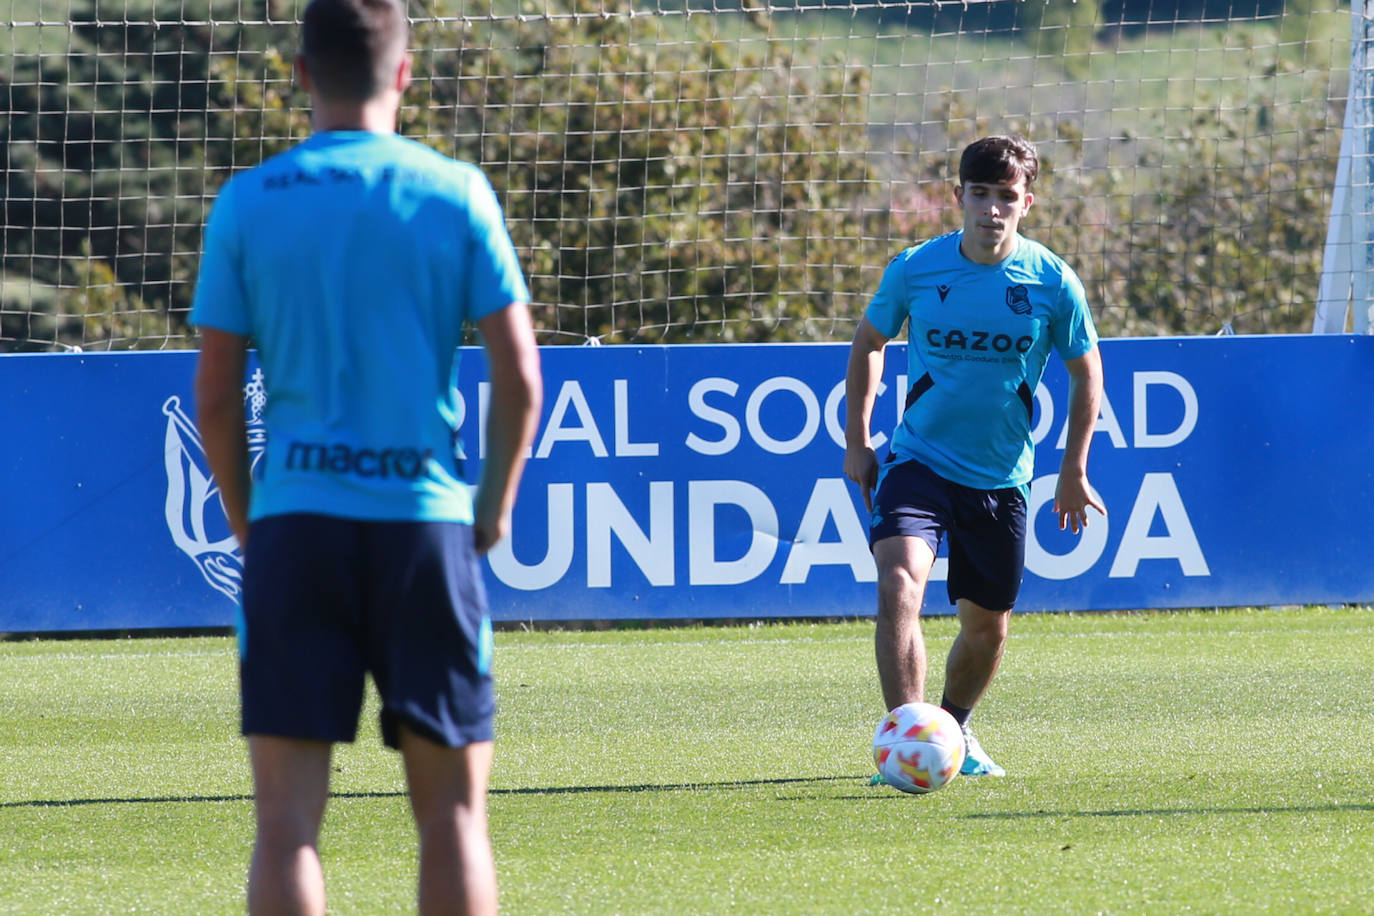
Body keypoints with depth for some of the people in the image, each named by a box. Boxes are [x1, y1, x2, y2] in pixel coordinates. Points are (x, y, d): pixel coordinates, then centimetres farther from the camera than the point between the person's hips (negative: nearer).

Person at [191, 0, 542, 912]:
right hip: (425, 520, 0)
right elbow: (520, 380, -1)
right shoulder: (456, 193, 1)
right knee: (453, 811, 7)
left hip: (294, 522, 0)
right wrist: (495, 507, 12)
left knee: (287, 821, 0)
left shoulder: (248, 203, 3)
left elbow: (215, 400, 3)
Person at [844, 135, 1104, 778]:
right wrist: (856, 440, 8)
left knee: (988, 625, 12)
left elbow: (1086, 373, 6)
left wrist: (1074, 472, 5)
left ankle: (953, 727, 40)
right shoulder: (915, 269, -7)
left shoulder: (1051, 281, -8)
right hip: (917, 461, -2)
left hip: (1000, 478, 2)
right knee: (899, 587, -25)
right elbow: (868, 342, 11)